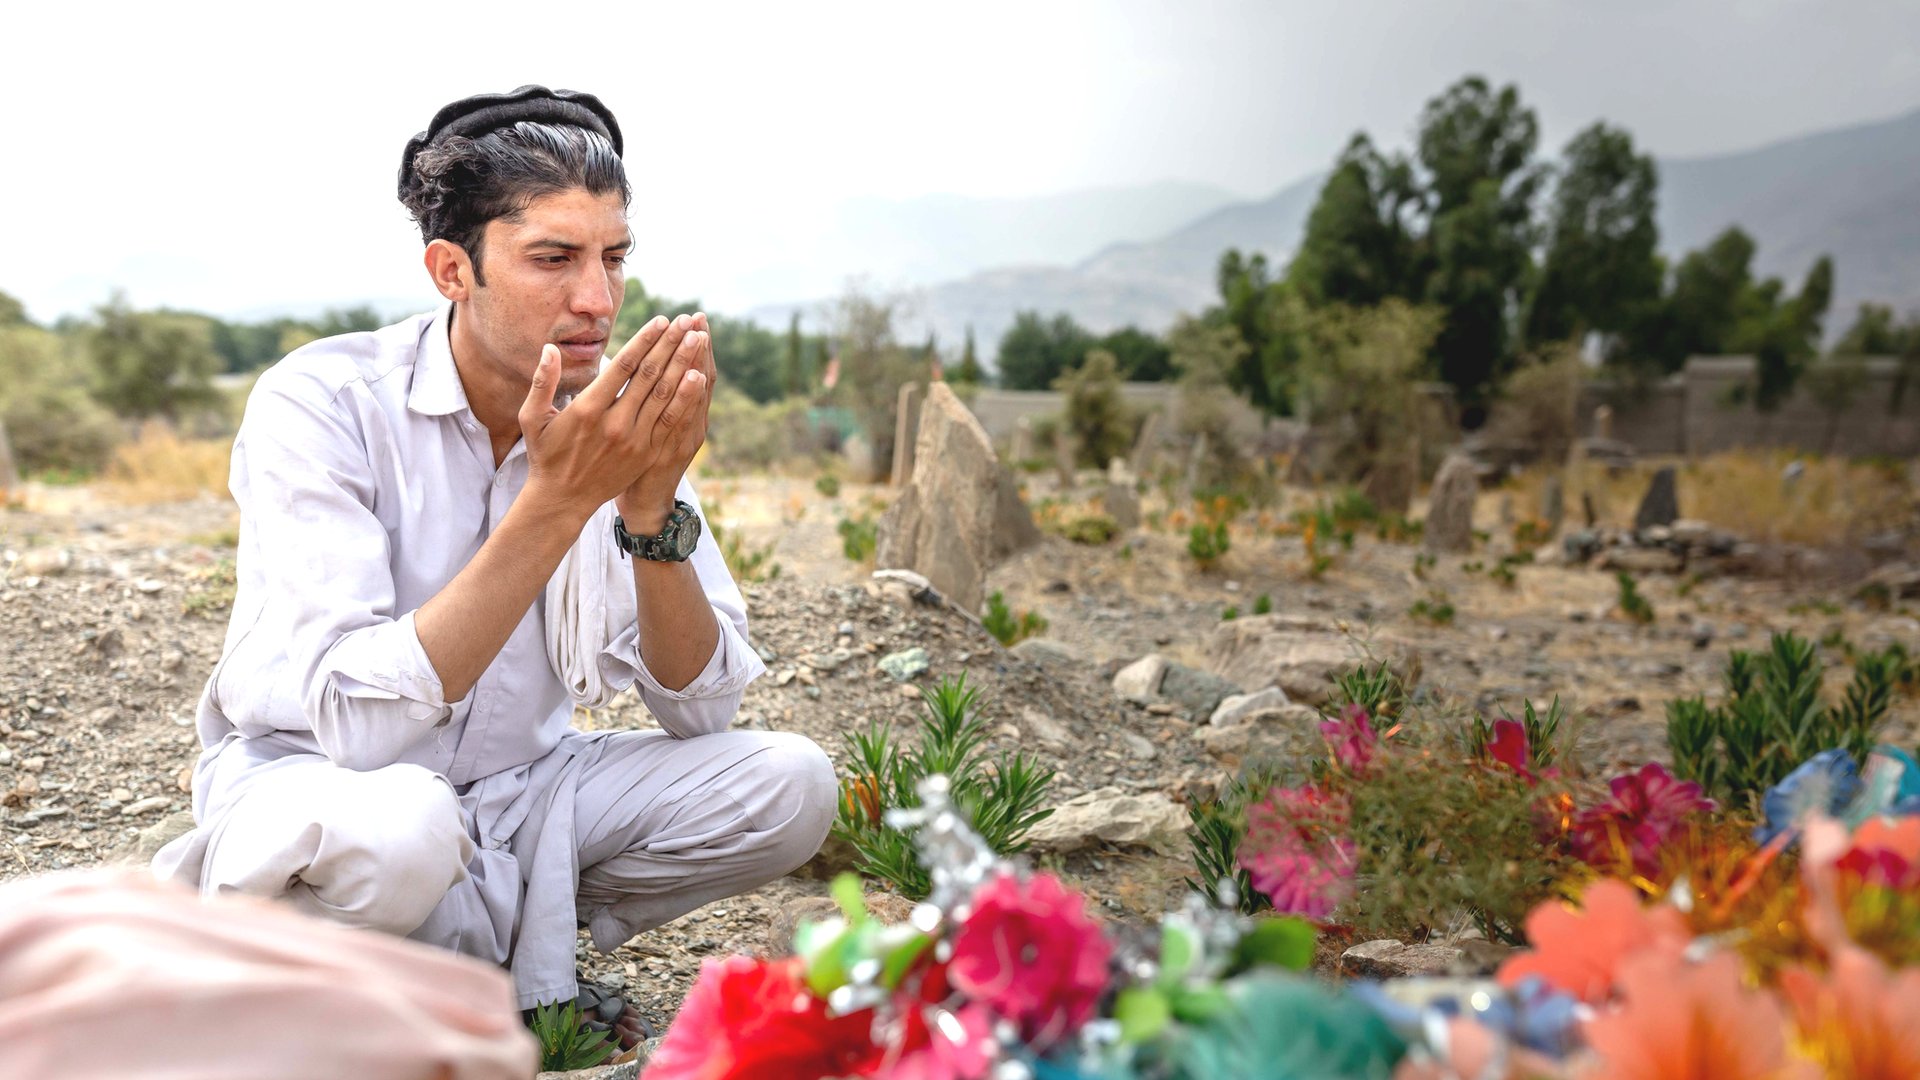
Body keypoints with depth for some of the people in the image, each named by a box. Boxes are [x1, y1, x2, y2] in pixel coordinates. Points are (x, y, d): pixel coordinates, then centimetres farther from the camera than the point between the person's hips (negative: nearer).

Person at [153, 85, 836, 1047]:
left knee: (788, 783, -15)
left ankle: (484, 944, -2)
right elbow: (355, 721, -31)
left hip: (518, 786, 4)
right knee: (396, 825, -38)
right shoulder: (320, 402, -20)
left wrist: (651, 507, -28)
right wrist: (557, 497, -36)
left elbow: (700, 707, -12)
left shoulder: (622, 413, -9)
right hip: (309, 780, -4)